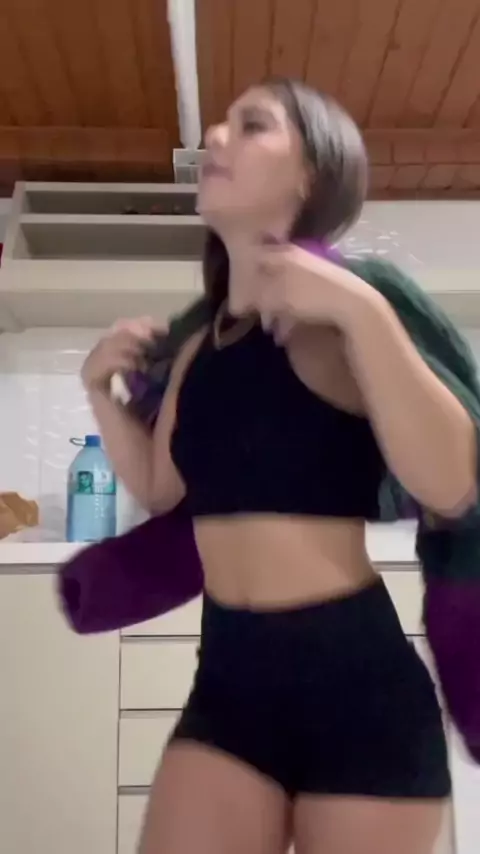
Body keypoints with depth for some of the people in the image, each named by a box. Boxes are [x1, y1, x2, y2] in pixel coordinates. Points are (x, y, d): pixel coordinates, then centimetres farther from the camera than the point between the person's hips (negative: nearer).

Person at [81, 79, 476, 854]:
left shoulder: (335, 321, -10)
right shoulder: (201, 344, 8)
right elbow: (160, 487, 17)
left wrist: (361, 311, -24)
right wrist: (101, 389, 5)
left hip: (357, 681, -5)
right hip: (229, 678, 5)